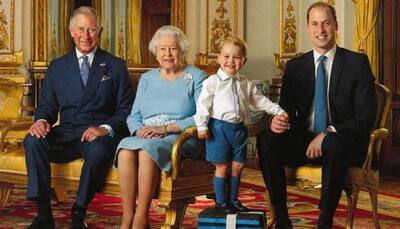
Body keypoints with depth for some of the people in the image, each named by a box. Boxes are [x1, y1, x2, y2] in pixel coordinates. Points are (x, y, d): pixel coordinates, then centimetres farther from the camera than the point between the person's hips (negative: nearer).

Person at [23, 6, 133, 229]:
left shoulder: (116, 66, 10)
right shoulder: (57, 67, 16)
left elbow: (126, 109, 4)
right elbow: (47, 105, 15)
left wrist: (105, 128, -16)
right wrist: (41, 120, -10)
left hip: (100, 135, -2)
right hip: (65, 135, 3)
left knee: (98, 150, -38)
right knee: (33, 142, -27)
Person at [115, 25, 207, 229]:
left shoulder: (196, 77, 7)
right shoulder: (147, 78, 21)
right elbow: (133, 116, 16)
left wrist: (165, 128, -14)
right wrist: (140, 130, -8)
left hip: (181, 138, -3)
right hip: (145, 137, 4)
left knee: (147, 149, -36)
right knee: (126, 148, -32)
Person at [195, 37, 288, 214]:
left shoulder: (246, 84, 10)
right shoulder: (212, 82, -6)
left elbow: (260, 100, 17)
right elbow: (203, 104, -9)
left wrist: (278, 111, 10)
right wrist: (202, 126, -16)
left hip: (239, 128, 5)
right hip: (219, 128, -5)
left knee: (237, 166, 10)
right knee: (222, 167, 0)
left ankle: (233, 199, 24)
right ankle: (221, 202, 12)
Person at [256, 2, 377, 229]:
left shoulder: (357, 62, -1)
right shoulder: (295, 66, 9)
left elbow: (366, 116, -7)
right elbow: (286, 109, 9)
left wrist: (328, 134, -21)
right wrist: (278, 121, -18)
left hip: (343, 143, -3)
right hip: (304, 141, 4)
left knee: (334, 143, -38)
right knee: (266, 140, -25)